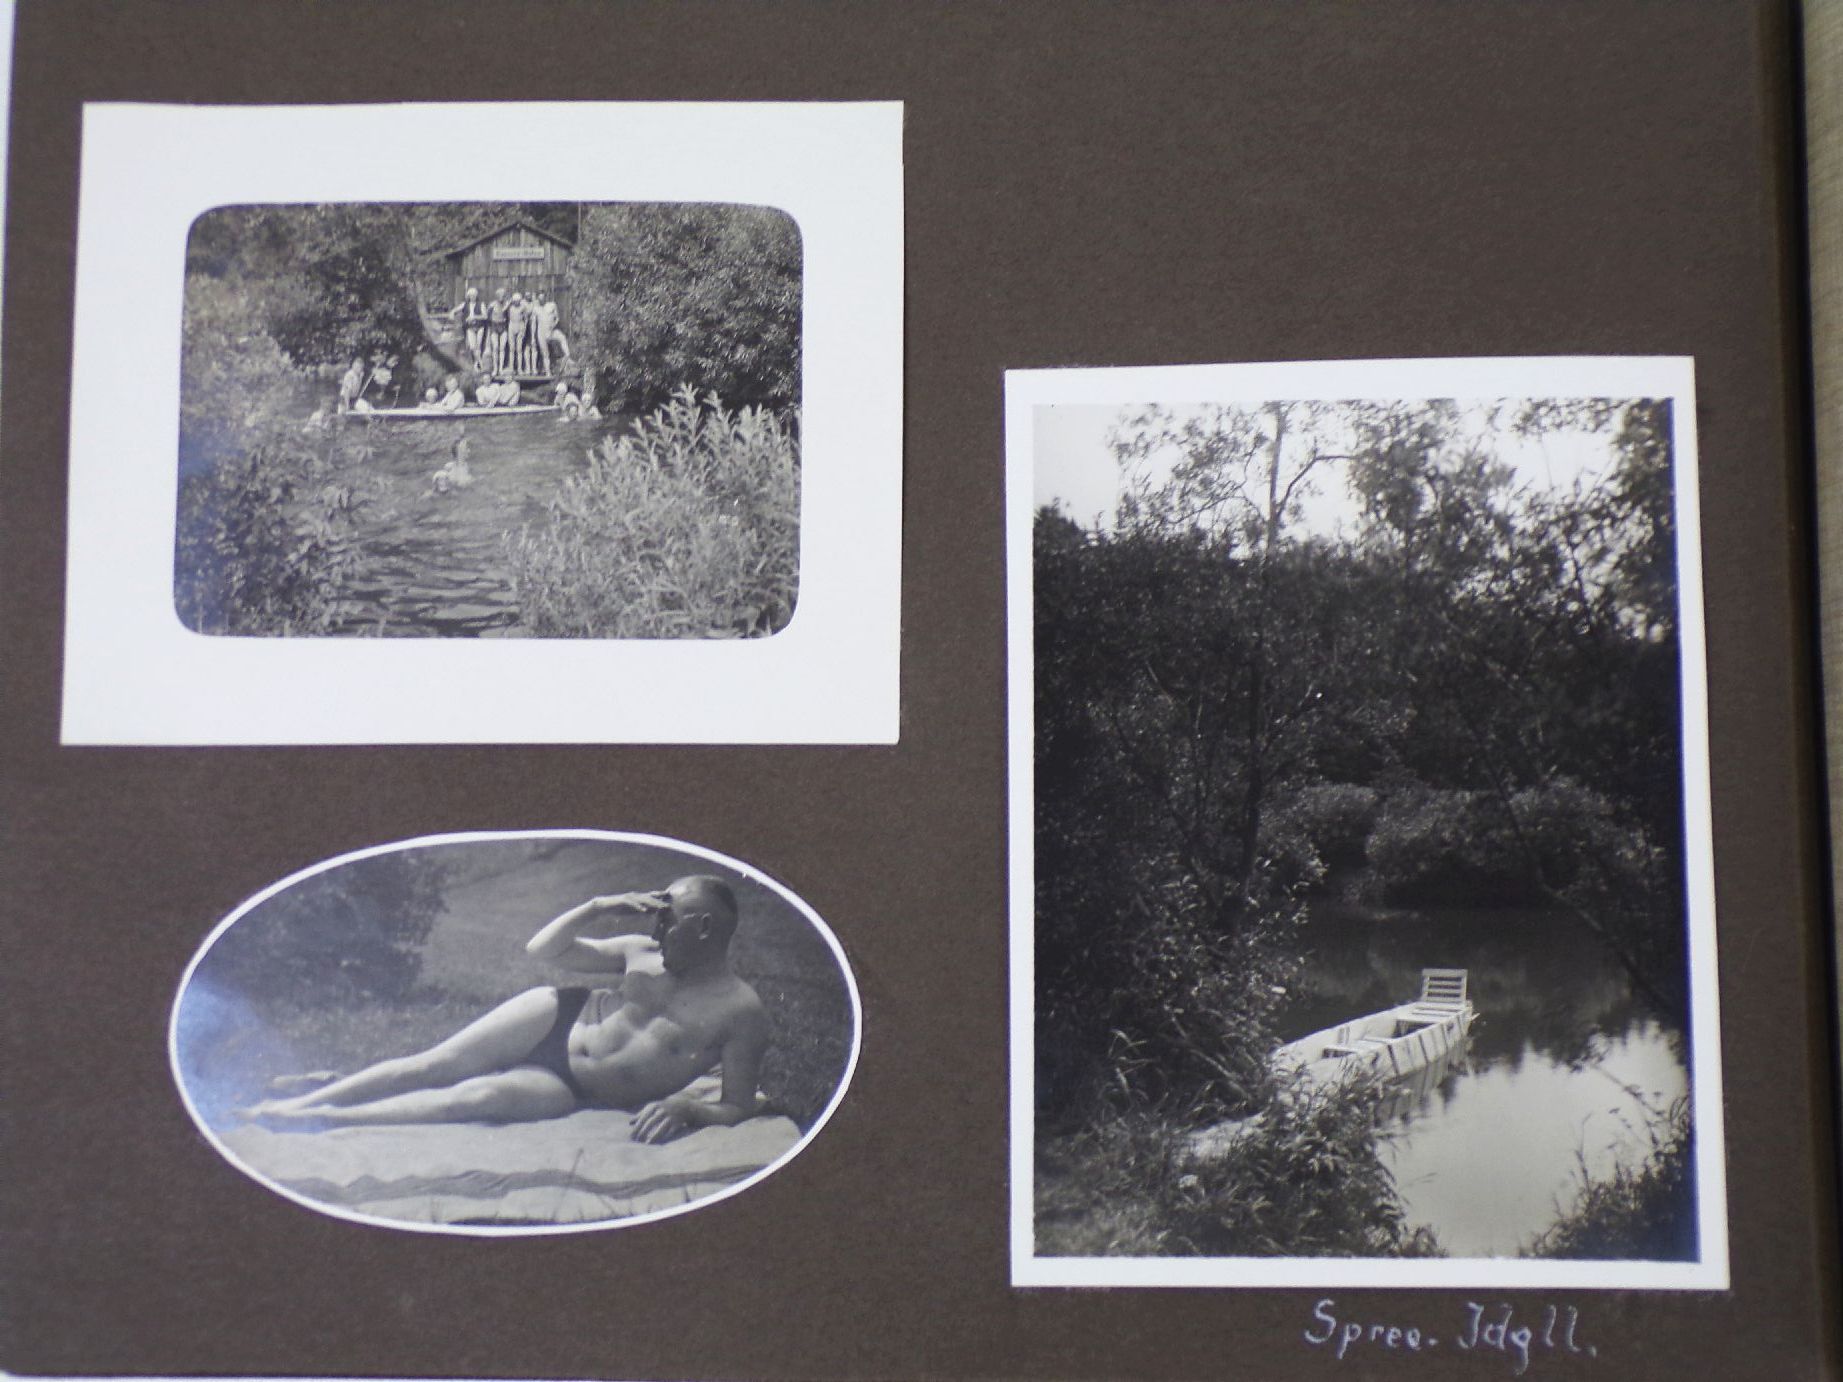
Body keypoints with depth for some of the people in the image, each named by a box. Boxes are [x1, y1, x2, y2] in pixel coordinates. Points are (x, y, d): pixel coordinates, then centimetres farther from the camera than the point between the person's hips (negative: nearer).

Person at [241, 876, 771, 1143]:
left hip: (572, 1088, -4)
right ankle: (300, 1099, -4)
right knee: (430, 1065, -12)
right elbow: (541, 949, 5)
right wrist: (597, 909, -11)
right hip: (559, 1017, 5)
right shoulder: (642, 953, 0)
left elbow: (738, 1107, -13)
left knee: (481, 1096, -25)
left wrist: (687, 1108, -33)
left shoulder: (742, 1012, -15)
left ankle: (312, 1120, -20)